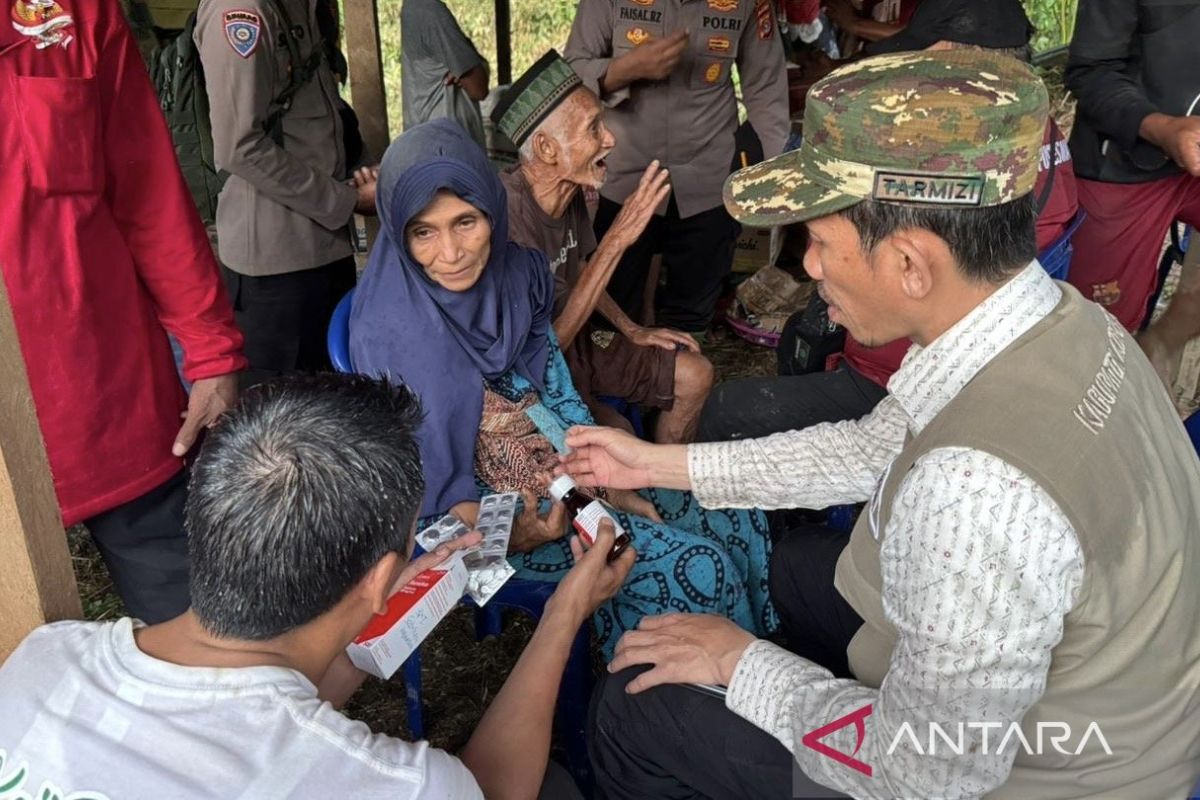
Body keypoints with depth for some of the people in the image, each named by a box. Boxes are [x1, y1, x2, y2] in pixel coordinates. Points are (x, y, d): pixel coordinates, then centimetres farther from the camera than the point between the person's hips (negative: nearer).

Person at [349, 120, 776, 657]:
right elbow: (420, 478, -18)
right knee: (697, 569, -17)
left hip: (568, 471, 7)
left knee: (739, 521, 1)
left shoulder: (516, 271, -7)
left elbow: (557, 392, 3)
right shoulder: (389, 329, -24)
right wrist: (500, 534, -32)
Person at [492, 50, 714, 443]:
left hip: (571, 338, 8)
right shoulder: (505, 215, -32)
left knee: (695, 375, 5)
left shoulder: (569, 190, -5)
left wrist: (632, 331, 8)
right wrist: (616, 241, -32)